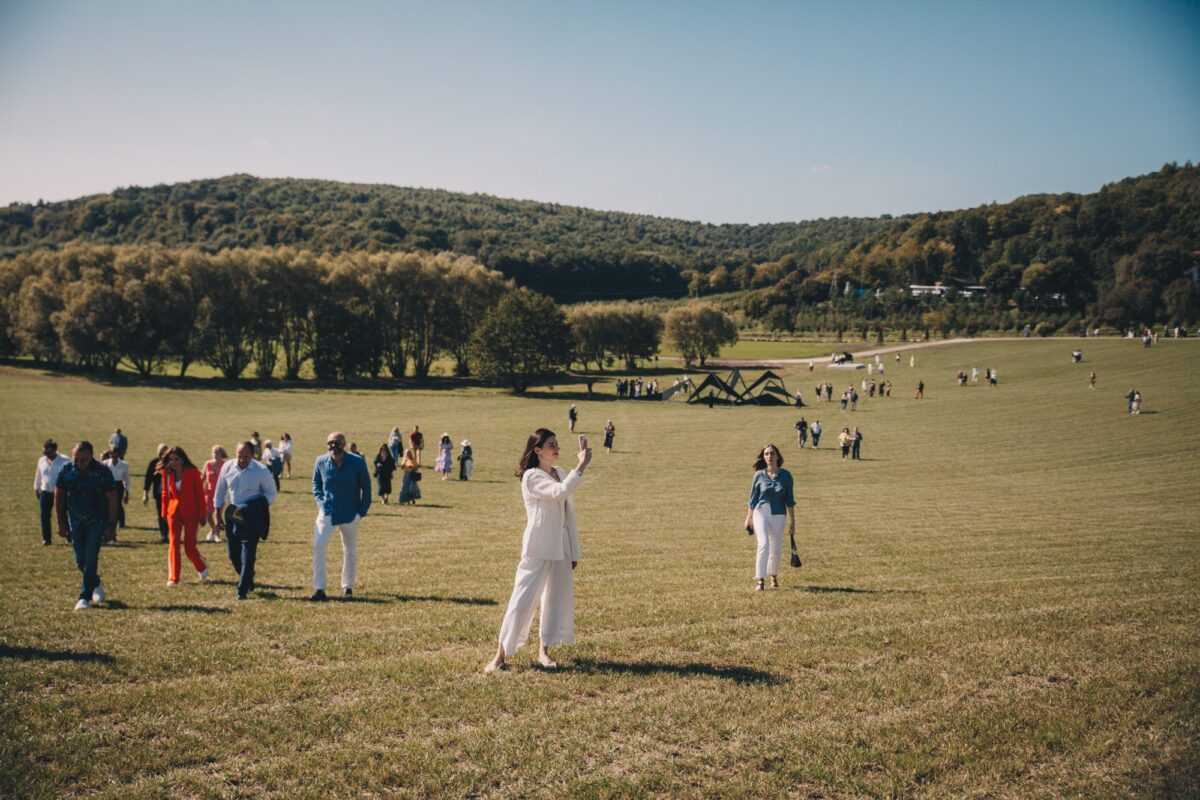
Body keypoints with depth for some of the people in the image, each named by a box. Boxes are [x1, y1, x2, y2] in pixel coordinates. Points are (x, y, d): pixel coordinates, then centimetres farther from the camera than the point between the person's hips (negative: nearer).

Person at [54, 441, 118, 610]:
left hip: (97, 521, -3)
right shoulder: (66, 470, -5)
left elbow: (112, 500, -7)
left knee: (90, 559, -8)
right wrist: (62, 524, 3)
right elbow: (58, 497, 5)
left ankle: (85, 596, 1)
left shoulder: (102, 472, -13)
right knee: (80, 560, 7)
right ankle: (96, 585, 32)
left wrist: (111, 526, -9)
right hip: (75, 521, 3)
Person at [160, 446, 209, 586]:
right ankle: (173, 578, 1)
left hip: (190, 513, -3)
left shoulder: (192, 472, -8)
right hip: (174, 512, 3)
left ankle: (202, 569, 26)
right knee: (174, 544, -3)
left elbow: (200, 494, -6)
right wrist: (164, 512, 8)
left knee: (189, 546, -1)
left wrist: (202, 514, -7)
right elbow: (165, 493, 12)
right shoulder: (167, 473, 2)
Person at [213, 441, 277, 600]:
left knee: (248, 555, -7)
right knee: (233, 554, 10)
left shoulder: (261, 471, -11)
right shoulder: (228, 467, -2)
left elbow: (271, 493, -1)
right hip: (232, 514, 4)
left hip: (252, 517, -4)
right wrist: (218, 515, 9)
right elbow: (220, 492, 9)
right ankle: (248, 581, 33)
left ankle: (242, 590, -1)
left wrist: (259, 506, -17)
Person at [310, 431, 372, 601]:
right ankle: (319, 589, -9)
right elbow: (316, 483, 10)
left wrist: (363, 511, -3)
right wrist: (320, 501, -3)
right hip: (327, 512, 0)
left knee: (350, 550, 12)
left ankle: (347, 586, 30)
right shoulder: (321, 461, -7)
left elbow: (366, 487, -1)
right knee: (318, 547, -14)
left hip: (350, 514, 0)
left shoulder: (357, 462, -12)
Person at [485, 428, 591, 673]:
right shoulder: (532, 476, -10)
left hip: (561, 549, 7)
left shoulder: (560, 475, 10)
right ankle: (501, 655, 1)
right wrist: (581, 466, -24)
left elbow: (569, 514, 13)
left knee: (558, 599, 9)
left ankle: (544, 651, 21)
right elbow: (560, 492, -27)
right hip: (537, 549, -7)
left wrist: (574, 551, 11)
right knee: (523, 600, -6)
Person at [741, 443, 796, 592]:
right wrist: (748, 518, 10)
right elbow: (753, 498, 8)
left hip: (779, 515, 1)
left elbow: (790, 500, 3)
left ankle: (773, 576, 34)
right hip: (761, 512, -1)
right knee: (763, 544, -18)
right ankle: (759, 580, -17)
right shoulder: (759, 475, 0)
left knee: (776, 549, 9)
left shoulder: (785, 475, 0)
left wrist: (792, 521, 3)